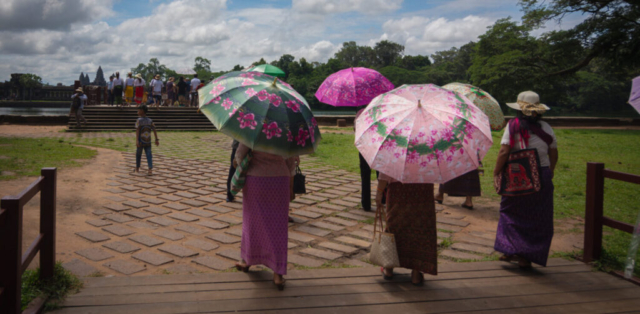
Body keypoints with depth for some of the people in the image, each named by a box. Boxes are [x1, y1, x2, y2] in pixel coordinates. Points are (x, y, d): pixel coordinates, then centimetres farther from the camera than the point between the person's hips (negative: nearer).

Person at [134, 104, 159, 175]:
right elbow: (154, 130, -1)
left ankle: (137, 169, 28)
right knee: (149, 155, 0)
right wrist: (157, 139, -1)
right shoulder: (150, 121, 4)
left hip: (140, 142, -2)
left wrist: (137, 141, -24)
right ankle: (150, 169, -17)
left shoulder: (139, 120, -8)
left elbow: (137, 131, -17)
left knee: (138, 155, 15)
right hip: (148, 142, 3)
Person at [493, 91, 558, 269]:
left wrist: (496, 172, -8)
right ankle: (526, 257, 13)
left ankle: (509, 250, 8)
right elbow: (554, 154, 9)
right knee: (537, 220, 10)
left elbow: (504, 152, -16)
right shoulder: (546, 128, 2)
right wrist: (550, 171, 25)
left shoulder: (513, 125, -8)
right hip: (542, 177, 2)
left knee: (511, 212, 14)